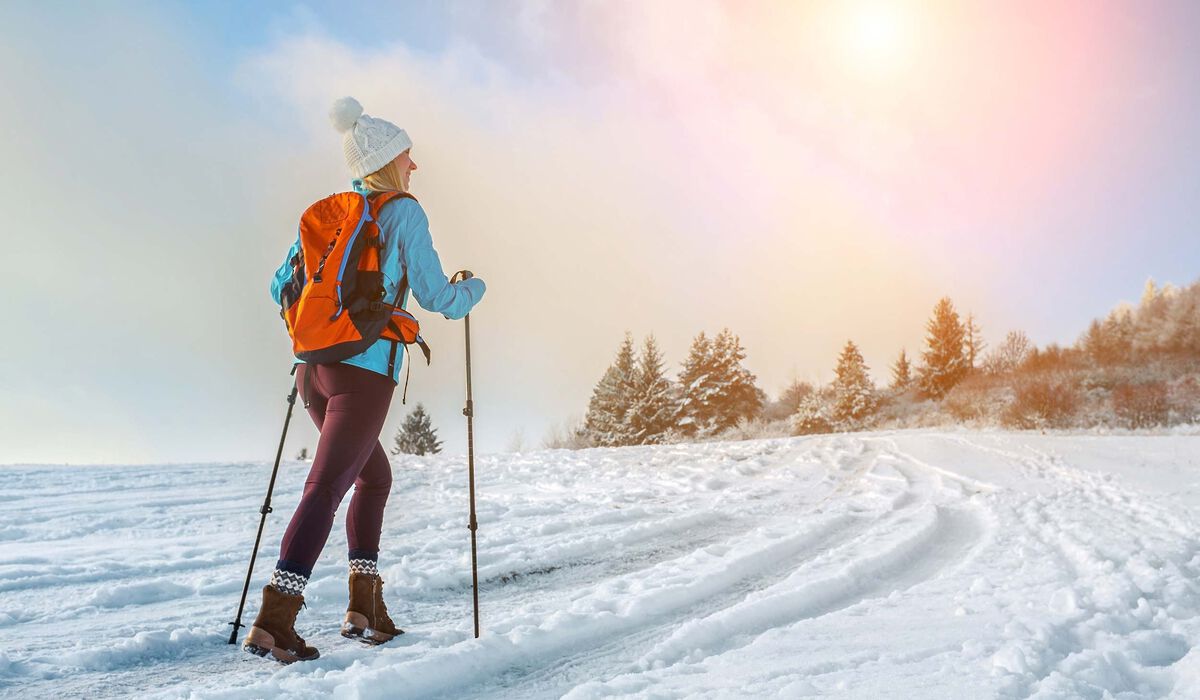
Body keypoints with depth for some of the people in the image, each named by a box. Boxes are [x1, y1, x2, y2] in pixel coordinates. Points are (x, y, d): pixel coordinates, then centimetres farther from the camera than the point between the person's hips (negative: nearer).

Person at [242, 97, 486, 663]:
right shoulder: (404, 212, -2)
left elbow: (281, 287, 19)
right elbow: (434, 296, -3)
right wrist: (473, 290, 17)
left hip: (314, 367, 7)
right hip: (365, 370, -7)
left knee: (374, 476, 19)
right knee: (325, 488, -8)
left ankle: (365, 609, 19)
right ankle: (273, 621, -11)